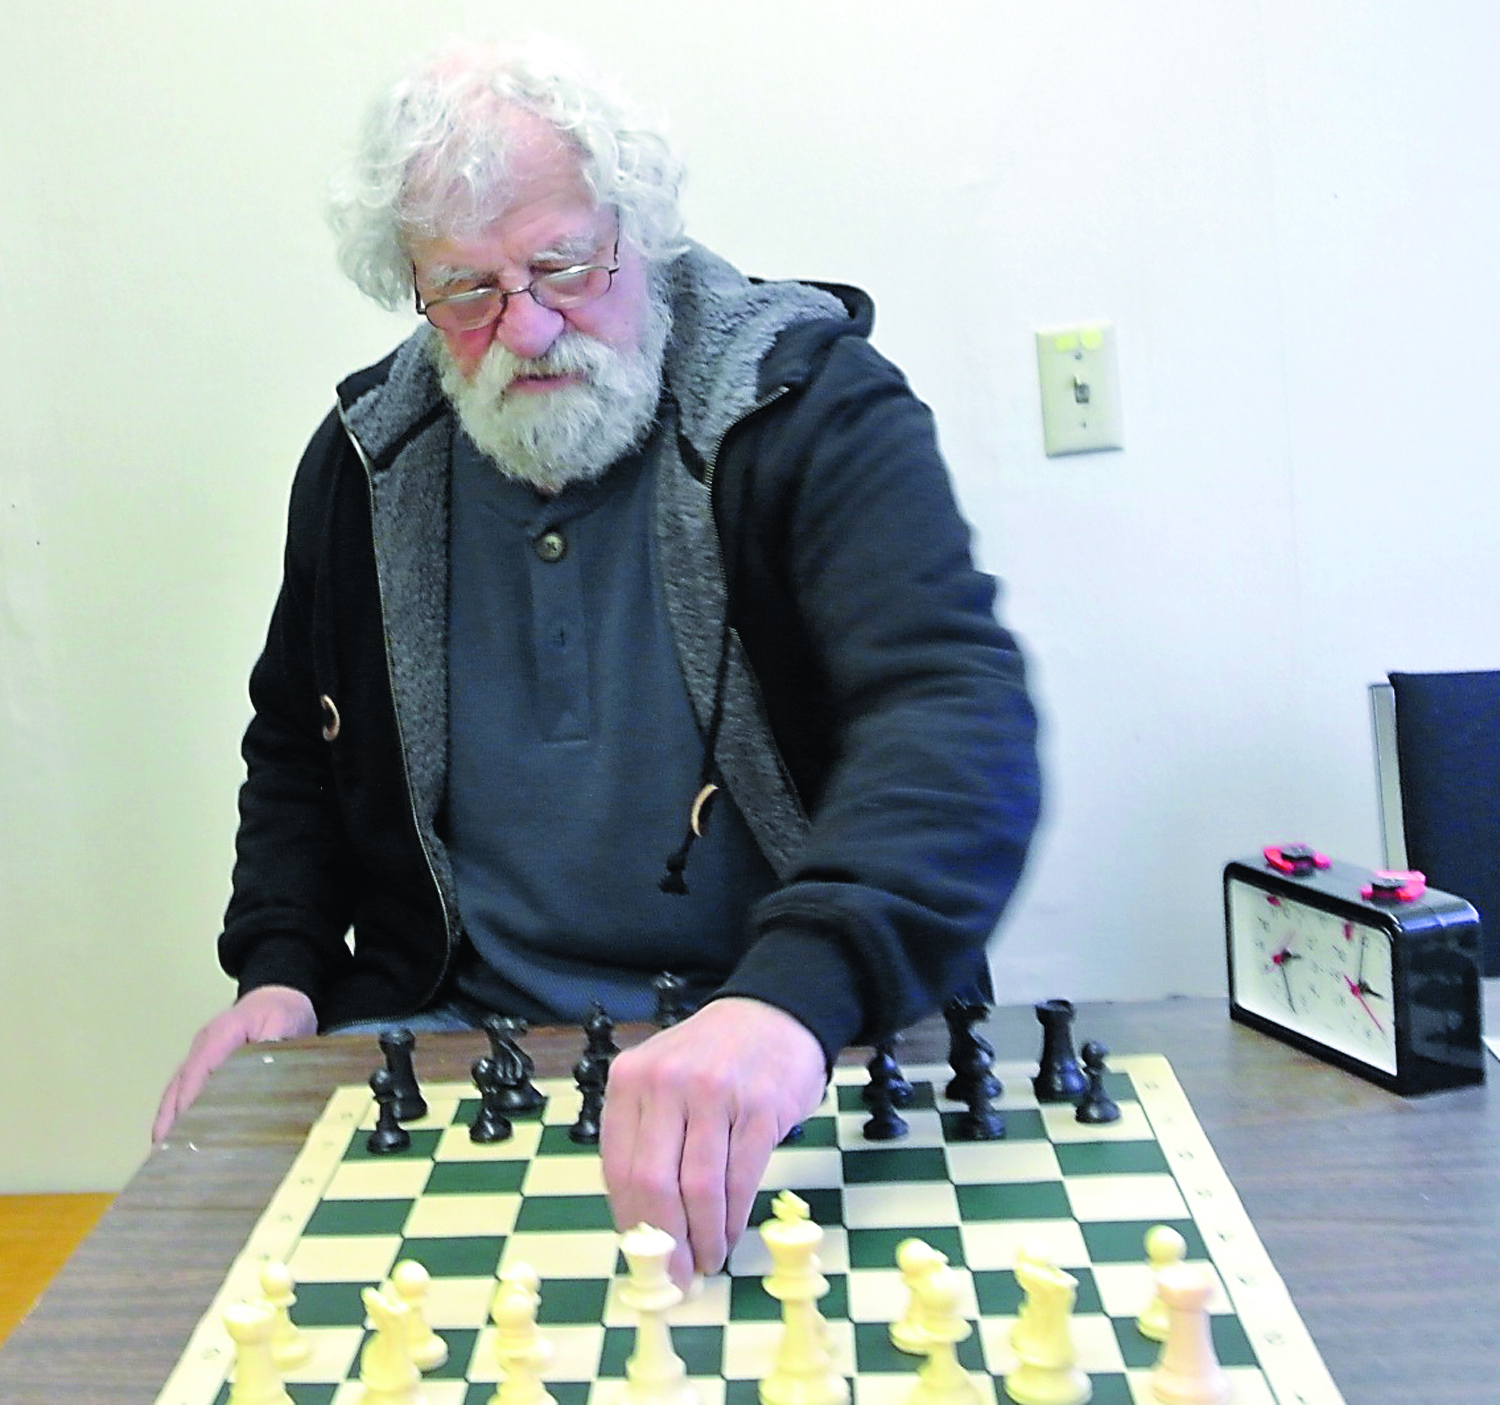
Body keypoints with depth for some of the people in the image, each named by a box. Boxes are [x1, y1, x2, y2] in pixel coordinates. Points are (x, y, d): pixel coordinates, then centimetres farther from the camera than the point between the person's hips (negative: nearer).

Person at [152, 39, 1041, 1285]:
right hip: (451, 1027, 5)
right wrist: (280, 967, 3)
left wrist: (795, 995, -46)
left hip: (798, 1032, -4)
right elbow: (298, 748, 21)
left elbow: (958, 708, -28)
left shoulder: (815, 409, -11)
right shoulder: (366, 461, 5)